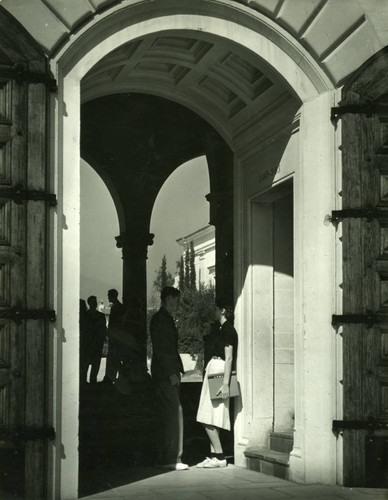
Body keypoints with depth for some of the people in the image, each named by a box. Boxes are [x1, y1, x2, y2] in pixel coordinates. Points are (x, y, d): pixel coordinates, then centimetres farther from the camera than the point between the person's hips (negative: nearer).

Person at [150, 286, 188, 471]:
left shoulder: (167, 319, 20)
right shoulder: (159, 319, -9)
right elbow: (159, 349, -16)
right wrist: (171, 373, -18)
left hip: (170, 374, 10)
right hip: (165, 374, -10)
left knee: (170, 416, 9)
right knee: (175, 413, -12)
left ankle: (167, 458, 12)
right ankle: (172, 458, -11)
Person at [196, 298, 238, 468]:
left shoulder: (228, 330, -12)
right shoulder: (224, 329, 18)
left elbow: (229, 358, -18)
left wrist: (225, 384, -23)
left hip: (219, 373, -10)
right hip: (213, 371, 10)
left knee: (208, 419, -11)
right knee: (209, 419, 7)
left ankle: (219, 456, -9)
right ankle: (214, 456, 8)